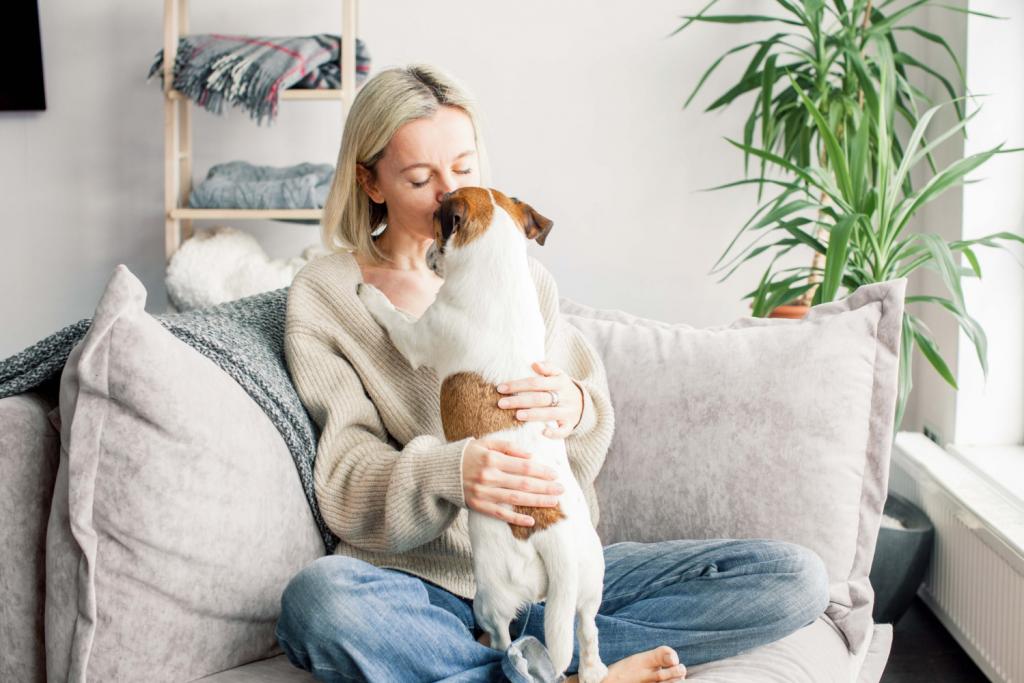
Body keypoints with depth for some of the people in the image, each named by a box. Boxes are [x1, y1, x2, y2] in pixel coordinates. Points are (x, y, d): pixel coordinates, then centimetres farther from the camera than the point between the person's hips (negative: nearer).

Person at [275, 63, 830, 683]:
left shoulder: (521, 274, 13)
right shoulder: (323, 295, 2)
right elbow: (347, 478, -7)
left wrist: (577, 409, -17)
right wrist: (451, 473, -29)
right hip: (426, 584, -3)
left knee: (796, 579, -12)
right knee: (316, 600, -39)